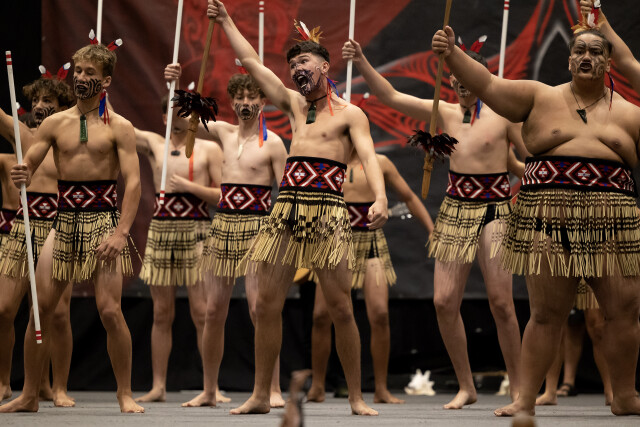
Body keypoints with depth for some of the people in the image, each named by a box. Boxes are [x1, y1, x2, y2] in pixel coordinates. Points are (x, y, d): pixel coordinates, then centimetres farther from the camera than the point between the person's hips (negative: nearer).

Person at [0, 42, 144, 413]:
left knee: (110, 310, -11)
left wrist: (121, 232, -19)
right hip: (64, 220, 4)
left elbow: (133, 183, -7)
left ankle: (126, 395, 0)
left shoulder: (119, 127, 0)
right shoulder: (55, 124, 10)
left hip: (103, 219, -4)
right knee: (40, 308, 0)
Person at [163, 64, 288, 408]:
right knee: (214, 311, 5)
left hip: (256, 227, -5)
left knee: (259, 308, -13)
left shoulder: (272, 143, -1)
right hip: (223, 225, 5)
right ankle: (208, 391, 12)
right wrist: (173, 85, -6)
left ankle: (274, 390, -9)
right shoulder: (224, 133, 13)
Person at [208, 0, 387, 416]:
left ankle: (357, 397, -1)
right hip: (286, 210, 5)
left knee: (340, 307, -6)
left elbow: (369, 157, -10)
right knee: (267, 304, 1)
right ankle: (260, 395, 7)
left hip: (328, 212, -5)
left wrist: (380, 198, -27)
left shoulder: (350, 114, 4)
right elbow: (252, 61, 25)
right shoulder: (294, 105, 20)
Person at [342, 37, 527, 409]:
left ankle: (518, 388, -1)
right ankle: (466, 387, 11)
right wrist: (362, 62, -3)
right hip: (455, 210, 4)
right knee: (444, 301, -2)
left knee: (500, 301, -11)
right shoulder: (446, 113, 8)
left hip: (494, 210, -4)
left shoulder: (504, 114, -3)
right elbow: (391, 96, 6)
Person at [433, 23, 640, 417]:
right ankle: (526, 399, 5)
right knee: (547, 314, 1)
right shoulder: (541, 98, 10)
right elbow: (487, 85, 1)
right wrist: (452, 54, -13)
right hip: (550, 221, -1)